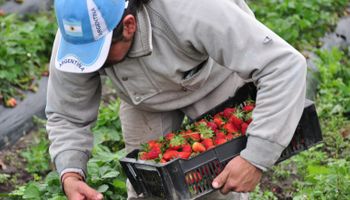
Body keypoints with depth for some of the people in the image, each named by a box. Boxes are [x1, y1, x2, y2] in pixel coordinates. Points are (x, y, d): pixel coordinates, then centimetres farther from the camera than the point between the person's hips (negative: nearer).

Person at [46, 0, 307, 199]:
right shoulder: (75, 36, -31)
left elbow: (286, 65, -46)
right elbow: (66, 117, -17)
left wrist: (256, 158, -50)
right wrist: (70, 175, -36)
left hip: (220, 77, -3)